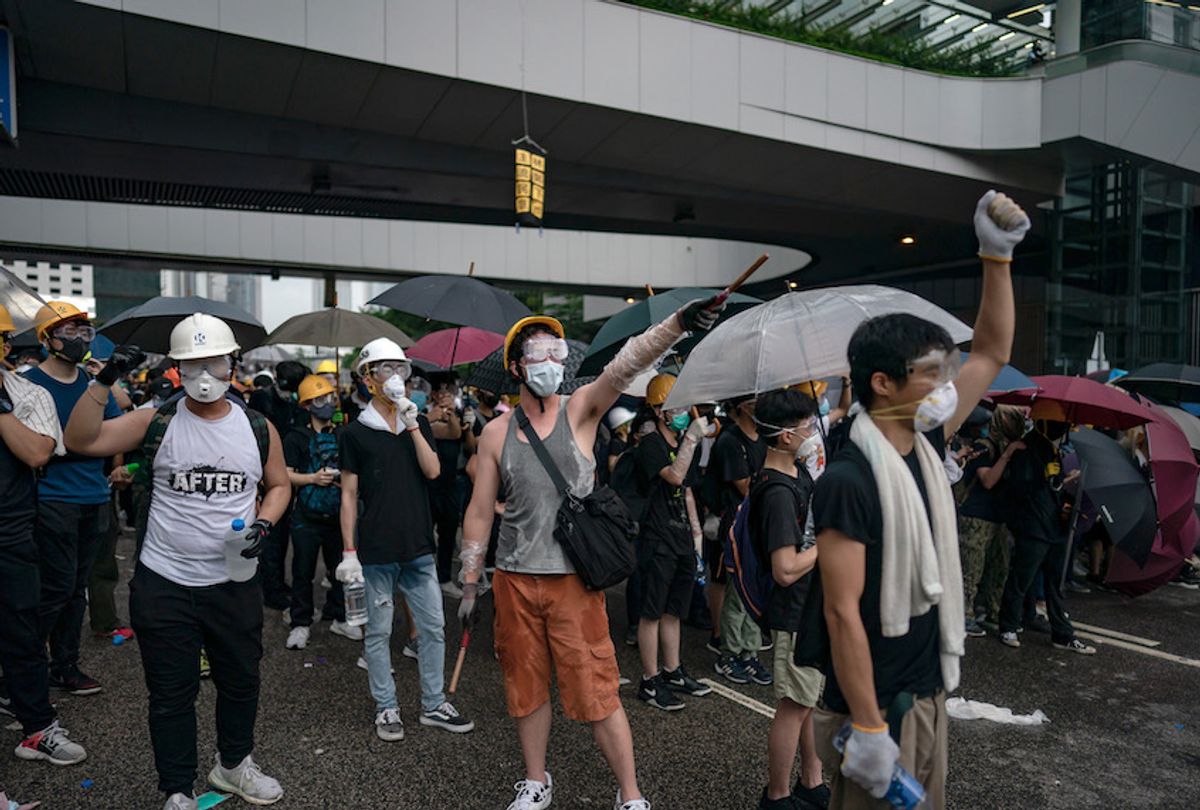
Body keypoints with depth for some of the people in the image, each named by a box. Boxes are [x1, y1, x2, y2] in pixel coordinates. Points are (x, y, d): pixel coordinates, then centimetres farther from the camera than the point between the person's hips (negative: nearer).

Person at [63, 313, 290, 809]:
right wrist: (104, 381, -21)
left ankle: (233, 764, 41)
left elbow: (278, 485, 11)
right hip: (164, 584, -2)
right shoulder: (156, 423, -4)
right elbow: (81, 440, -12)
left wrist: (262, 524, -7)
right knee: (172, 693, 10)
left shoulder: (258, 428, 0)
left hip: (234, 583, 2)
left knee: (241, 681, 17)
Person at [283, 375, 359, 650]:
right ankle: (301, 624, 17)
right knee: (303, 572, 4)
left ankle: (338, 617, 25)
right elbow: (285, 474, -6)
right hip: (307, 517, -3)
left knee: (341, 570, 10)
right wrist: (313, 478, -17)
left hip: (337, 515, 3)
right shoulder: (296, 437, 0)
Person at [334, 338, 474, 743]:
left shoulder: (419, 424, 9)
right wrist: (349, 551, -5)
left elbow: (432, 470, -6)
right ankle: (386, 708, 23)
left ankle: (434, 705, 23)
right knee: (379, 633, 8)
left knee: (433, 627, 9)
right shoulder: (356, 432, -2)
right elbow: (349, 495, -1)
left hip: (419, 548, 4)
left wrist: (412, 423, -11)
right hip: (376, 552, -3)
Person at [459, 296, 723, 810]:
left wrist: (679, 322, -38)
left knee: (596, 692, 2)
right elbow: (480, 511, 7)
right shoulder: (496, 432, 2)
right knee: (526, 686, 16)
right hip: (514, 580, 3)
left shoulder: (580, 410, -4)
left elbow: (626, 365, -23)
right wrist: (469, 584, 7)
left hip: (574, 578, -3)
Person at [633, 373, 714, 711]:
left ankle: (672, 672, 27)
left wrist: (696, 534, 20)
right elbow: (675, 475, -26)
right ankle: (650, 681, 8)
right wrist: (692, 437, -24)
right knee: (653, 612, 0)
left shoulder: (683, 444, 16)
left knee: (673, 610, 16)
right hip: (657, 540, -8)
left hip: (681, 538, 8)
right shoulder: (650, 445, -10)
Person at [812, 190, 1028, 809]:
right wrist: (868, 729, -21)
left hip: (930, 693, 8)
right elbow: (842, 611, -22)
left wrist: (997, 254, 3)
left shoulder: (924, 446, 1)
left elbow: (991, 354, 10)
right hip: (876, 708, -8)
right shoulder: (849, 479, -23)